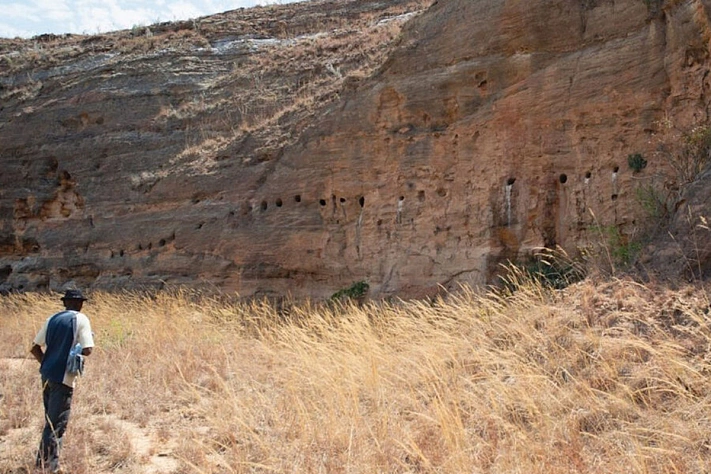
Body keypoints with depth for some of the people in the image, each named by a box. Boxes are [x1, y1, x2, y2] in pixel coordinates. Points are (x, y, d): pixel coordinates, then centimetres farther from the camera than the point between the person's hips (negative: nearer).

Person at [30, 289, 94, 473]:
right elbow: (86, 350, -14)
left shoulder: (52, 319, 10)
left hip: (47, 374, 7)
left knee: (51, 420, 19)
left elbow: (35, 348, 10)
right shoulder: (81, 319, -8)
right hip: (63, 377, -7)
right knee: (57, 423, 0)